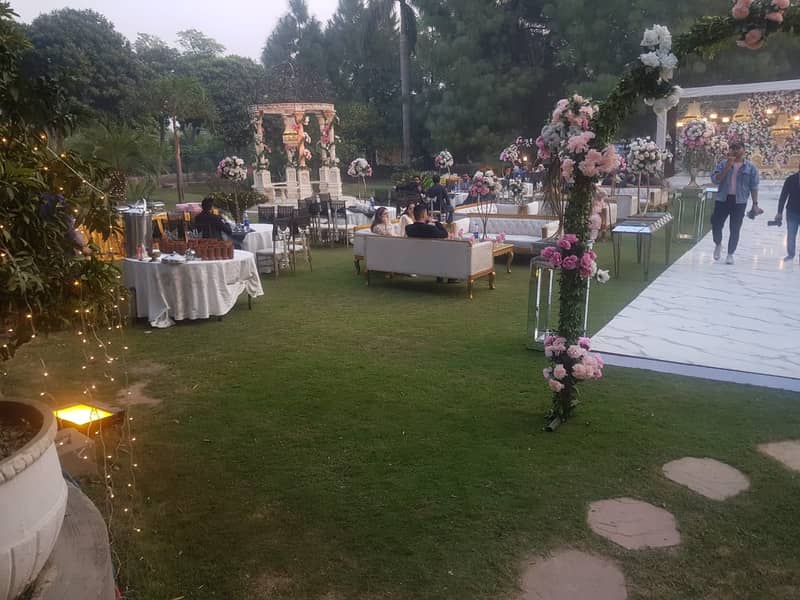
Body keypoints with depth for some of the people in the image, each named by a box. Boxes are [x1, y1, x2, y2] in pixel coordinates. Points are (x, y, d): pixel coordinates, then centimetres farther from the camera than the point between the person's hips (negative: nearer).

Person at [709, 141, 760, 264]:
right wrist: (727, 167, -17)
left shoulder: (750, 167, 3)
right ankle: (718, 244, 30)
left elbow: (754, 187, 3)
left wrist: (755, 204, -2)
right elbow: (715, 179, -8)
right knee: (716, 224, 1)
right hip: (723, 199, 1)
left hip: (739, 202, 0)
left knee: (735, 229, 2)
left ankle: (730, 254, 13)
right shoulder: (723, 164, 3)